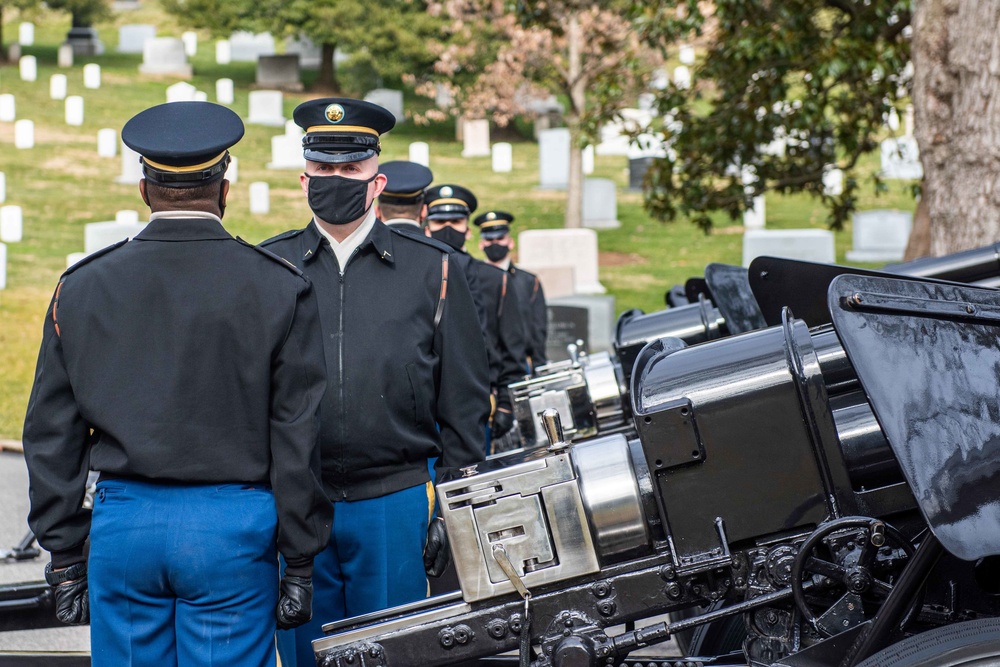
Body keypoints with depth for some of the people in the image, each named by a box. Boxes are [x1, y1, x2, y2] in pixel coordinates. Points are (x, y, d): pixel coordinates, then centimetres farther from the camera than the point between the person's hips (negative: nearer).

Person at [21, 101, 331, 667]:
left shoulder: (83, 287, 4)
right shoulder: (279, 287, -4)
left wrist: (64, 556, 12)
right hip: (232, 530, -2)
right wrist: (300, 561, 2)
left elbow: (52, 437, 6)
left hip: (122, 527, 3)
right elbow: (297, 439, -5)